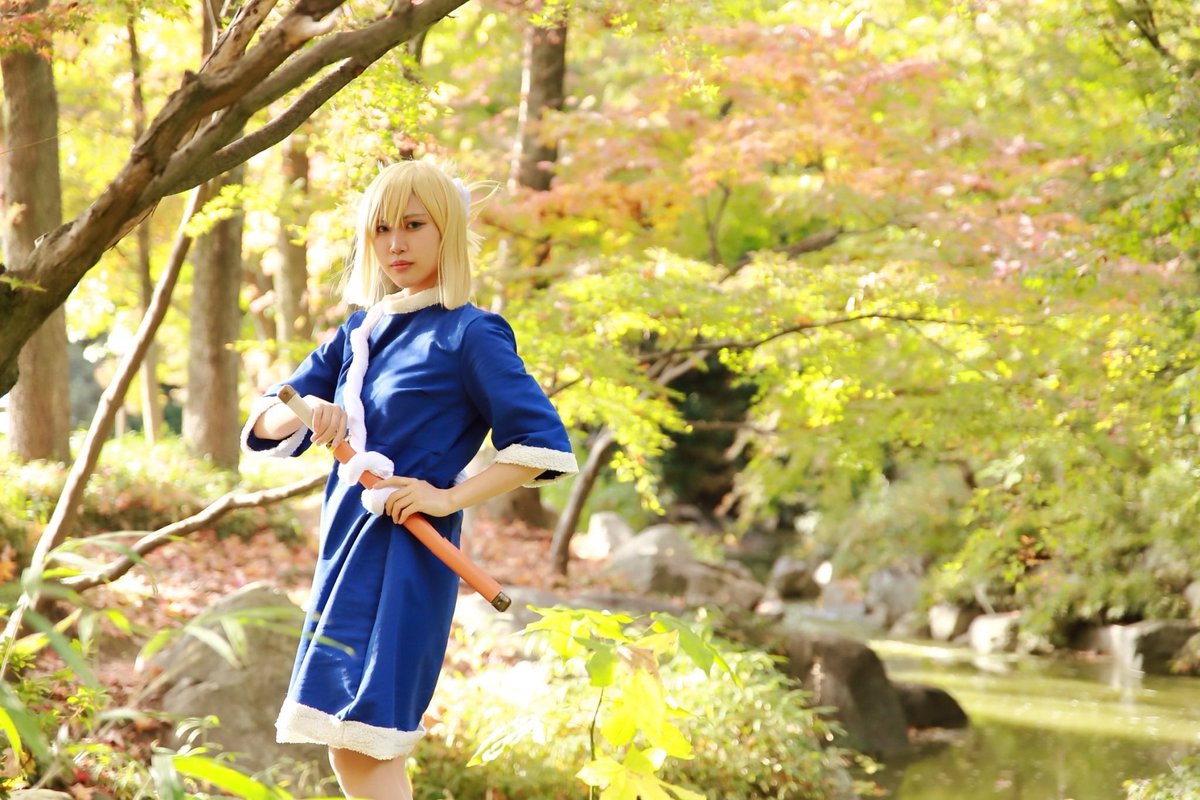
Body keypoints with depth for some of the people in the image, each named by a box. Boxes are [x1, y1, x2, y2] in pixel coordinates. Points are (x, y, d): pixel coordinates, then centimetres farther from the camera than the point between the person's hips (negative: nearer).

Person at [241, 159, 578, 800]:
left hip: (405, 554, -8)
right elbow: (264, 423, 12)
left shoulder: (469, 336, -7)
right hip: (346, 545, 8)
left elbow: (545, 445, -12)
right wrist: (303, 413, -11)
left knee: (362, 745, -13)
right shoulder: (360, 332, 14)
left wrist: (449, 496, -17)